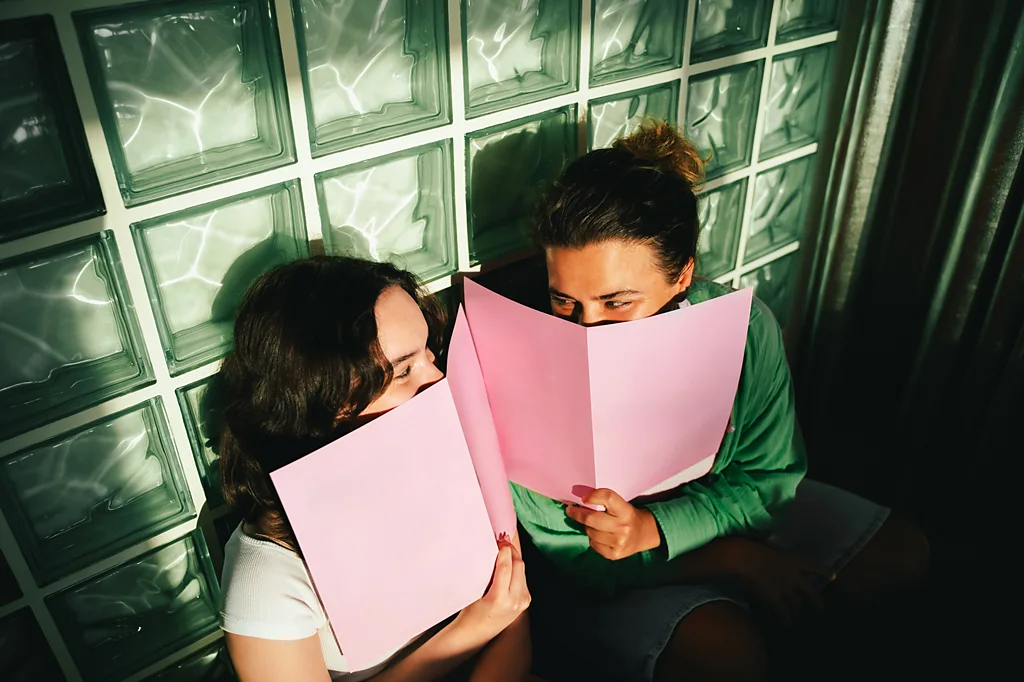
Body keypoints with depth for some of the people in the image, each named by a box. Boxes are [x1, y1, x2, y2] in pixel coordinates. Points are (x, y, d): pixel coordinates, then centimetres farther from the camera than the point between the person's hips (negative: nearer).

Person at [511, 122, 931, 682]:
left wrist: (655, 529, -32)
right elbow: (566, 553, -20)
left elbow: (767, 479, -11)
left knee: (900, 552, 4)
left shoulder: (744, 327, -22)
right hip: (590, 581, -4)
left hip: (711, 505, 5)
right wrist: (734, 558, -24)